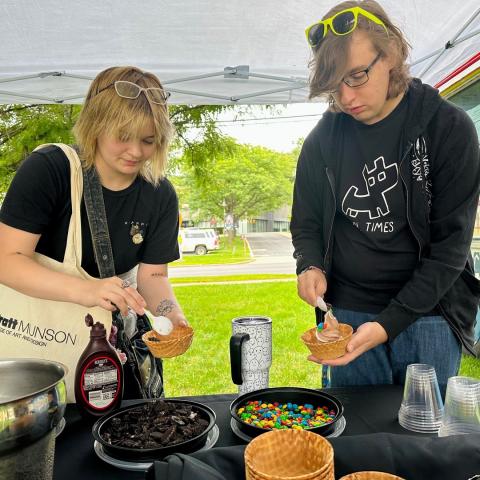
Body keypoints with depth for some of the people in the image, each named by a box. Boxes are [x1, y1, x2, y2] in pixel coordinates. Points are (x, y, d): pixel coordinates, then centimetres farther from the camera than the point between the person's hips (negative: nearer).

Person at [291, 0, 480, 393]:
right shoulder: (322, 139, -1)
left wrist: (389, 324, -19)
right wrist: (311, 265, -12)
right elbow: (307, 223, 10)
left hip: (428, 314, -2)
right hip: (347, 315, 2)